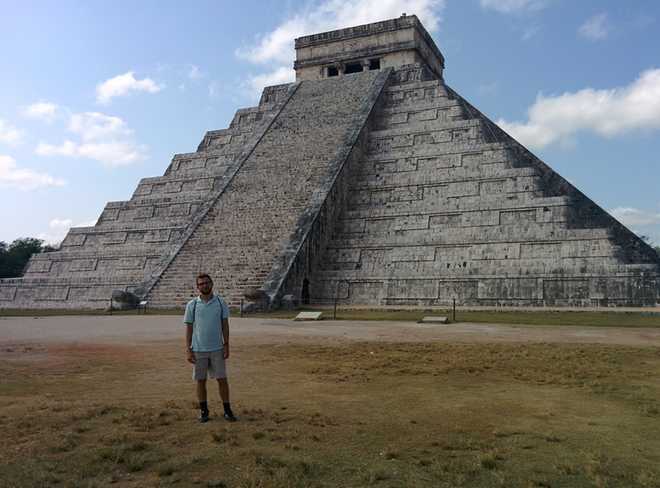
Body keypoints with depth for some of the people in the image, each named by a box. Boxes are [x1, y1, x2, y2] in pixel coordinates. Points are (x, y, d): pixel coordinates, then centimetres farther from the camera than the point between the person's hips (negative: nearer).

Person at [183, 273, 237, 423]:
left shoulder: (220, 302, 0)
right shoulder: (192, 305, -2)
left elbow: (225, 325, 2)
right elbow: (189, 328, 0)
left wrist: (226, 346, -4)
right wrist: (188, 350, -5)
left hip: (217, 349, 0)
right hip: (198, 350, 0)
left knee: (222, 379, 1)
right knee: (201, 381, 7)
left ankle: (227, 410, 12)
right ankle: (203, 411, 20)